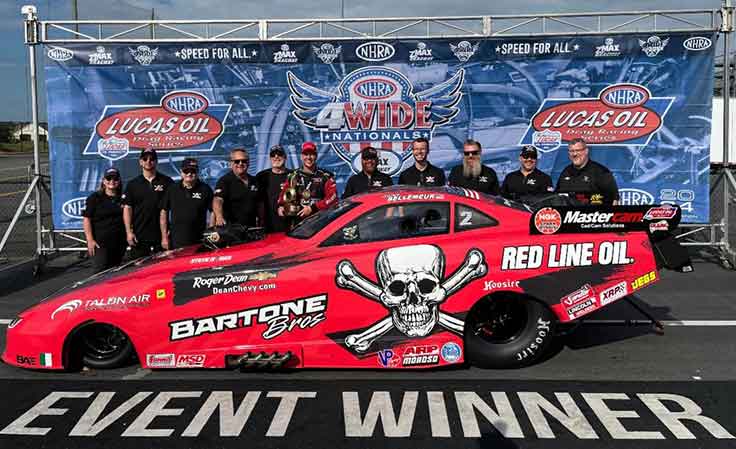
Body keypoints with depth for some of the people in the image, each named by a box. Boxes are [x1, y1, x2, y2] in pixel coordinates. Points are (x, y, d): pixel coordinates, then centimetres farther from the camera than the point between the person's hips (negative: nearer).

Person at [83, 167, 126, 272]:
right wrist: (90, 240, -12)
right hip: (100, 242, -4)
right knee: (100, 272, -11)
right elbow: (87, 219, -3)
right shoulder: (95, 198, 1)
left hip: (119, 243, 4)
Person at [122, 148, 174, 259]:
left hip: (161, 235, -1)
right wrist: (128, 232, -3)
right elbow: (127, 208, 6)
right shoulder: (132, 184, 10)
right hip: (139, 236, 1)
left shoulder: (167, 182, 5)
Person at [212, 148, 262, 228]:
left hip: (251, 229, 5)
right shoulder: (225, 181, -4)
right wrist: (219, 217, -39)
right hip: (230, 229, -5)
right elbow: (217, 200, -20)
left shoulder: (254, 181, 16)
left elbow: (259, 204, 21)